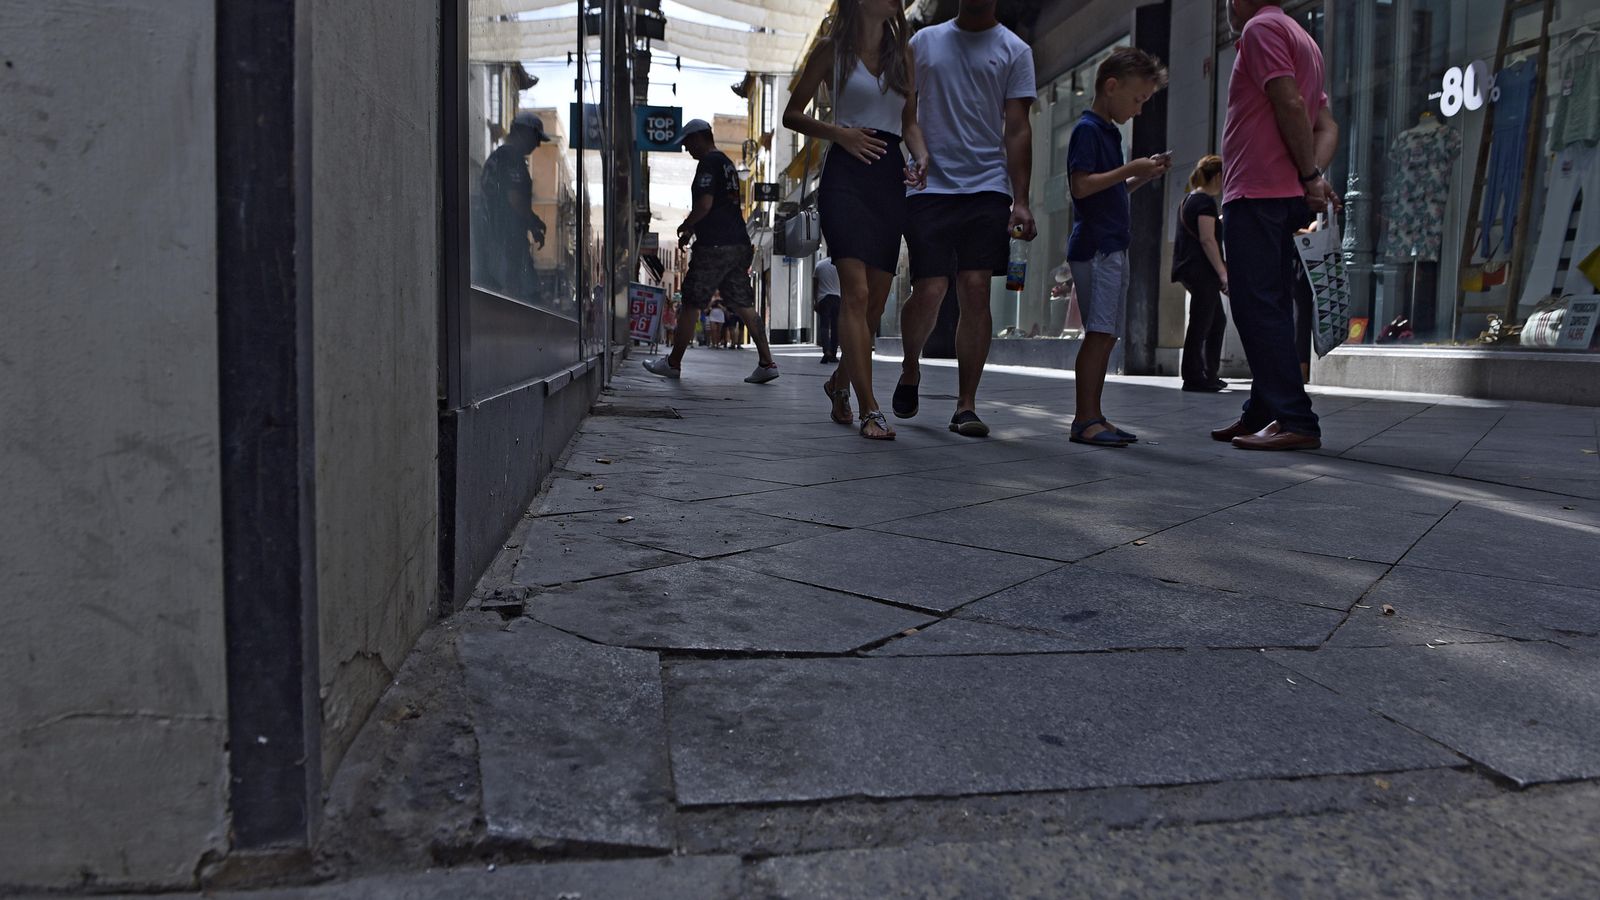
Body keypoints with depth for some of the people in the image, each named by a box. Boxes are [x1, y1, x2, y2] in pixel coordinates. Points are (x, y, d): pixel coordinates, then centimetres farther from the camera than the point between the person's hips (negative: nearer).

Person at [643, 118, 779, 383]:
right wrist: (693, 230, 23)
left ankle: (673, 363, 11)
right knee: (744, 306, 6)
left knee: (690, 304, 2)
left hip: (714, 247, -9)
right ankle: (767, 363, -2)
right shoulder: (727, 163, 22)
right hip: (739, 244, 9)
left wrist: (685, 227, -1)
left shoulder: (708, 163, -8)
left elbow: (705, 204, -18)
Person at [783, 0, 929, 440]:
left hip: (890, 176, 5)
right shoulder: (832, 48, 6)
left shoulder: (904, 52, 18)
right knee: (856, 292, -17)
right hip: (846, 173, -5)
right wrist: (839, 132, -8)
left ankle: (839, 381, 28)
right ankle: (869, 409, -18)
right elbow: (792, 114, 7)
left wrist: (921, 155, 2)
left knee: (876, 300, 5)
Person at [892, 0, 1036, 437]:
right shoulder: (924, 41, 13)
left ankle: (966, 406, -2)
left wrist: (1020, 201, -7)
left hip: (987, 188, 0)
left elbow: (1018, 131, 3)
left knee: (976, 291, -8)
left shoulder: (1015, 51, 9)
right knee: (929, 292, -9)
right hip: (929, 186, 0)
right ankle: (910, 369, 21)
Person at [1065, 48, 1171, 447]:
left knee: (1105, 336, 7)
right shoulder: (1087, 129, -7)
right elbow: (1080, 186, -18)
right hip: (1095, 246, -10)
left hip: (1112, 247, 10)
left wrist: (1145, 175, 13)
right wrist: (1130, 170, -13)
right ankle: (1086, 419, -14)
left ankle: (1091, 418, 9)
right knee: (1100, 332, -14)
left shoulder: (1109, 131, 22)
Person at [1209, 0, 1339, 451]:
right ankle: (1263, 414, 15)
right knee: (1270, 311, 10)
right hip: (1286, 195, 10)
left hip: (1255, 193, -10)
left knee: (1258, 309, -12)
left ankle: (1295, 421, -15)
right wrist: (1314, 176, 1)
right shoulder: (1302, 40, 26)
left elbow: (1290, 104, -16)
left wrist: (1310, 175, -12)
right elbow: (1327, 126, 16)